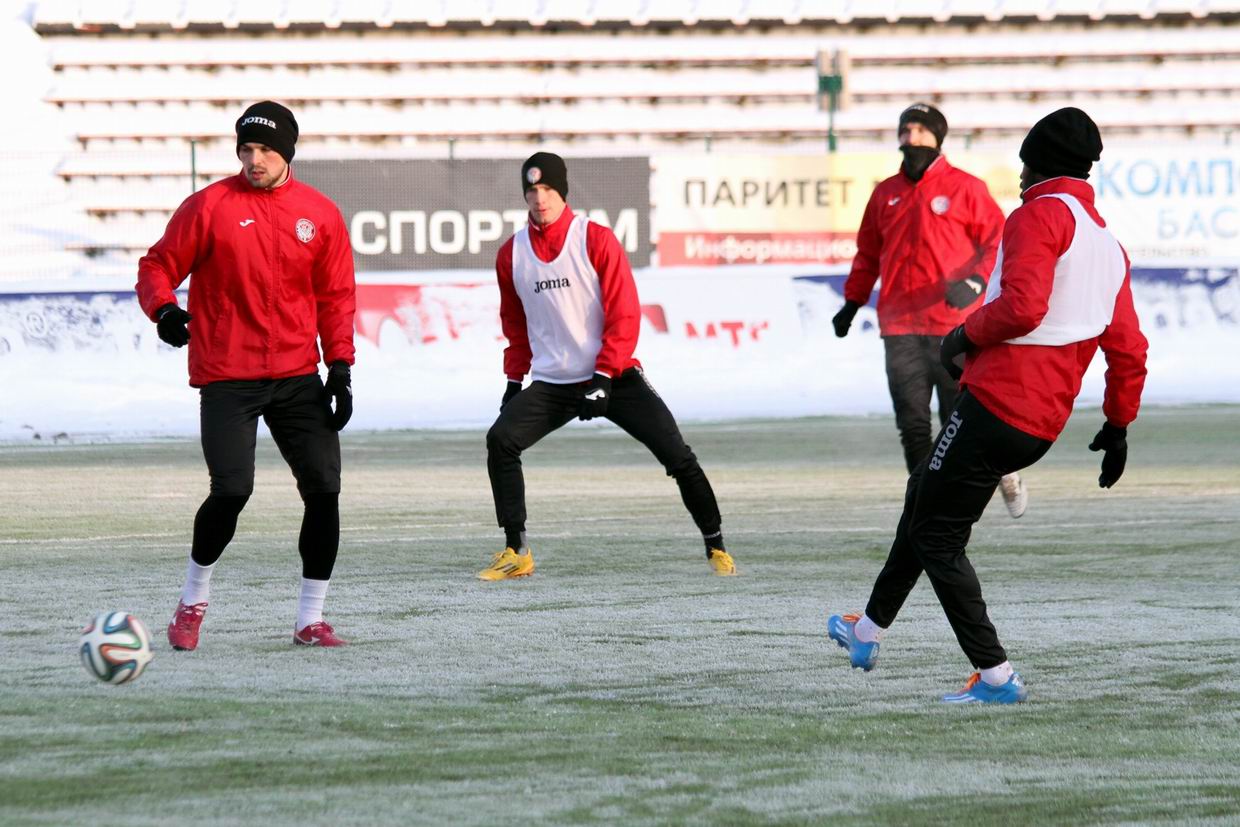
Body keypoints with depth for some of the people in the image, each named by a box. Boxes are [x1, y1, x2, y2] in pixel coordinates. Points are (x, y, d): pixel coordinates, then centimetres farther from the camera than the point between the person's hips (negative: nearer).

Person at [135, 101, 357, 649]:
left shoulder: (320, 214, 6)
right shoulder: (210, 206, -2)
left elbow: (335, 296, 11)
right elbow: (158, 265, 1)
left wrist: (340, 368, 3)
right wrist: (163, 308, -20)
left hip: (298, 377, 3)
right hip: (227, 376, -3)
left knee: (324, 489, -3)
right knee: (232, 490, -15)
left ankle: (311, 619, 9)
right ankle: (193, 600, 9)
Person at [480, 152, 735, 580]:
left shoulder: (597, 240, -9)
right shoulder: (511, 254, 3)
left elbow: (625, 315, -11)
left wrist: (603, 377, -18)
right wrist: (514, 380, 12)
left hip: (614, 377, -3)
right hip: (551, 384, 3)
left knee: (675, 453, -10)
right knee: (501, 440, -19)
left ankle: (715, 545, 8)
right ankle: (516, 553, -11)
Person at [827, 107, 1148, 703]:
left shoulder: (1041, 215, -10)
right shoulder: (1108, 245, 15)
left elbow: (1021, 306, -24)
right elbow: (1128, 349, 17)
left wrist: (967, 334, -7)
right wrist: (1118, 425, 26)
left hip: (995, 403, -9)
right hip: (1044, 424, 9)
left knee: (936, 536, 0)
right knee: (925, 495, 26)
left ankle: (994, 675, -3)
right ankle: (869, 631, 38)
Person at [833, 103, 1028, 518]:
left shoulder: (965, 188, 1)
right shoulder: (885, 194, 14)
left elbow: (998, 239, -1)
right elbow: (868, 253, 23)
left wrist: (976, 280, -16)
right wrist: (852, 301, 15)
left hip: (952, 324, -4)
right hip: (899, 328, 4)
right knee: (912, 425, 0)